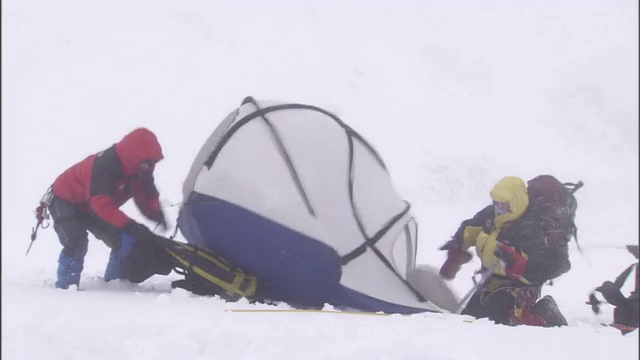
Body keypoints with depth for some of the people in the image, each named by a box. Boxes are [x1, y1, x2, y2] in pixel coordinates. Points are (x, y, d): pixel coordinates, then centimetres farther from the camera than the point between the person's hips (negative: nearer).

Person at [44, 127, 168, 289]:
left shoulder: (140, 169, -14)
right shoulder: (104, 166, -39)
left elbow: (146, 196, -4)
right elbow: (101, 205, -43)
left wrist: (157, 215, -25)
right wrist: (130, 226, -47)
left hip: (91, 206, 8)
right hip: (66, 201, -8)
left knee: (123, 240, -2)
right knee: (76, 243, -26)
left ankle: (116, 279, 9)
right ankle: (66, 285, -15)